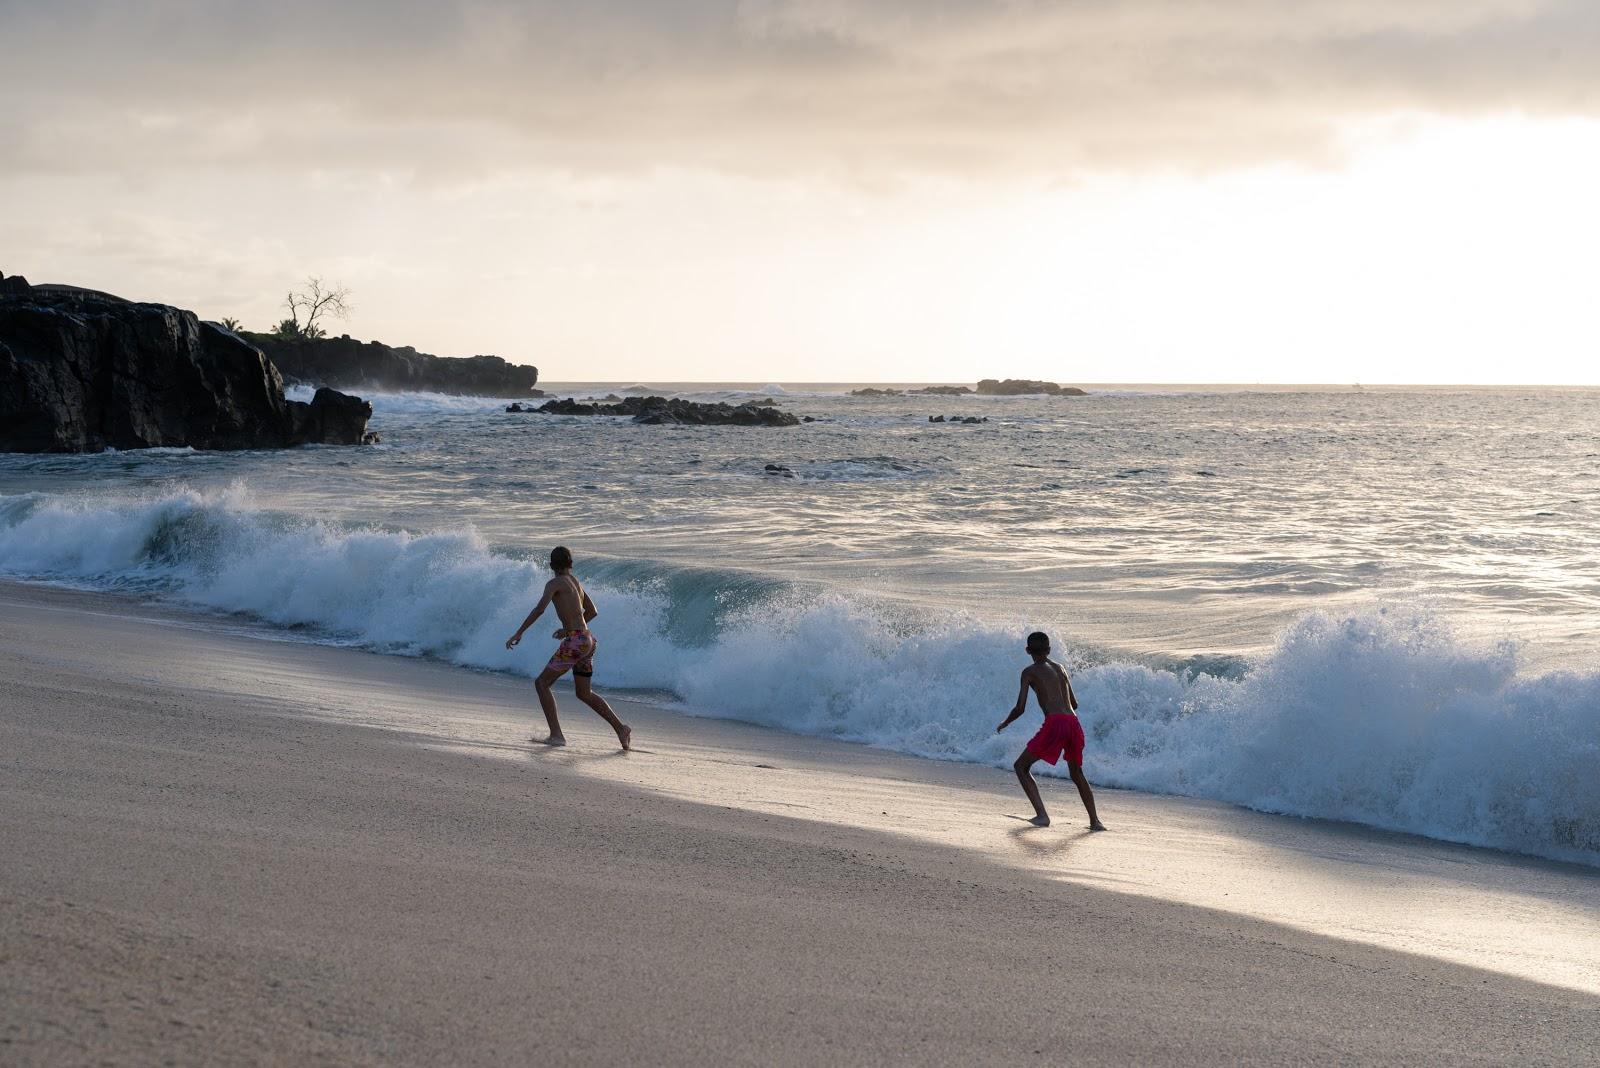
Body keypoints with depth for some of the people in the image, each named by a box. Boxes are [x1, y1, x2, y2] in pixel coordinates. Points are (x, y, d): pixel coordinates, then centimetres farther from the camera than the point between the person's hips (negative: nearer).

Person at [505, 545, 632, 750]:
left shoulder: (554, 583, -6)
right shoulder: (575, 582, 18)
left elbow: (540, 609, -20)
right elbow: (593, 611, 27)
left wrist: (519, 633, -19)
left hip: (575, 642, -8)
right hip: (588, 640, 8)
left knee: (542, 683, 1)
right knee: (584, 694, 19)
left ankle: (556, 735, -7)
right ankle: (621, 728, 11)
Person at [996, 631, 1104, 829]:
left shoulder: (1030, 672, 6)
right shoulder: (1060, 668, 22)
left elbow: (1020, 708, 0)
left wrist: (1004, 723, 19)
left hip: (1054, 724, -6)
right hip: (1074, 722, 6)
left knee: (1021, 766, 9)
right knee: (1077, 773, 26)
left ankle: (1041, 815, -6)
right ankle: (1094, 821, 20)